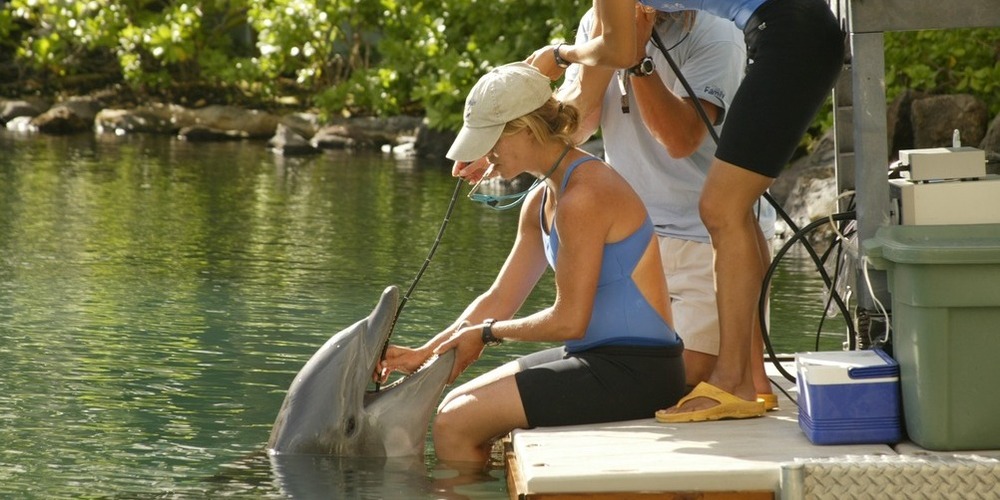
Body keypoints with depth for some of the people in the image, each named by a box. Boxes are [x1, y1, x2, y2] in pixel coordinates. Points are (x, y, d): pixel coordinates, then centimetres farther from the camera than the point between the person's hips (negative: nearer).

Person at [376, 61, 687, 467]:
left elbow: (568, 321, -18)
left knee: (454, 425, -12)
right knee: (456, 406, 14)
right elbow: (499, 300, 15)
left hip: (636, 372, -10)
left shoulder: (583, 197, -19)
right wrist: (422, 354, 7)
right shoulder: (541, 200, 12)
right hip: (600, 359, 10)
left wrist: (486, 333, -4)